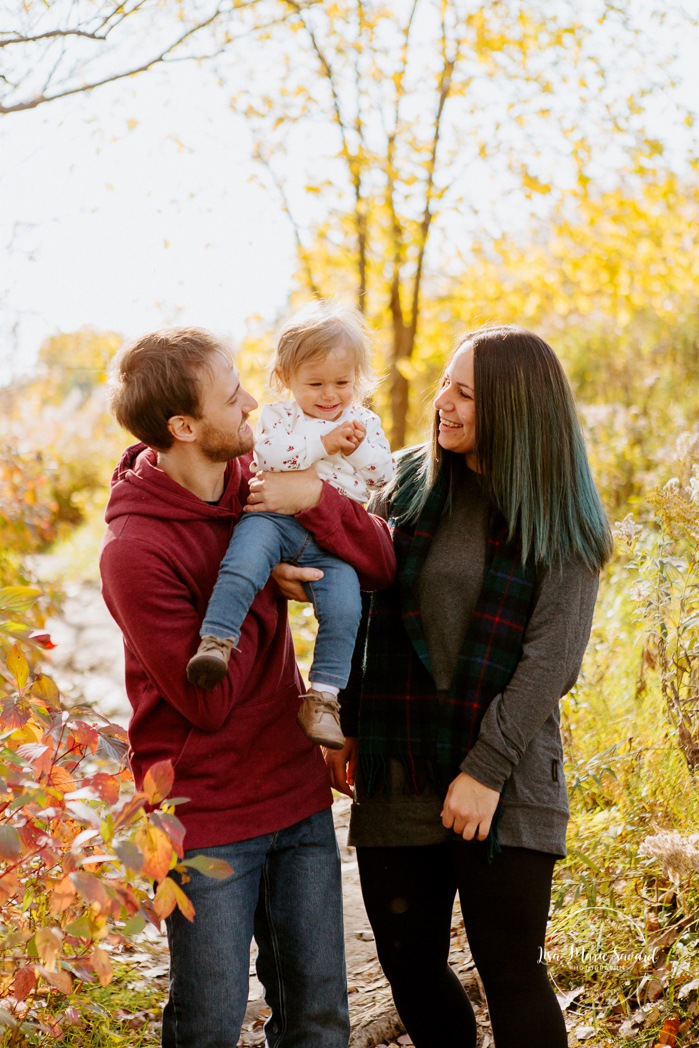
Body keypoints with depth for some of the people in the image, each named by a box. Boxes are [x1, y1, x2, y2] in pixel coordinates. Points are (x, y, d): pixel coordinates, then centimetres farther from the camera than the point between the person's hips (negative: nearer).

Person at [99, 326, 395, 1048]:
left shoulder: (252, 475, -1)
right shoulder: (134, 549, -21)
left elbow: (381, 567, -4)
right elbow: (207, 701, -18)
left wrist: (316, 498, -20)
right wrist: (263, 590, -14)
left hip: (298, 797, 6)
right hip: (207, 820, -6)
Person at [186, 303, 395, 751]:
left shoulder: (365, 422, 20)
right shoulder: (278, 416, 12)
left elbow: (384, 473, 13)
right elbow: (271, 454, -7)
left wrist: (359, 448, -5)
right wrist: (324, 443, -10)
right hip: (276, 516, -2)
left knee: (344, 606, -18)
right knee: (245, 560, -34)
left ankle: (323, 697, -10)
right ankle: (216, 640, -38)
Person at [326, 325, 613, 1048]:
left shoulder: (560, 523, -3)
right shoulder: (411, 484, 7)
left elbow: (551, 657, -10)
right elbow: (367, 613, 11)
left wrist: (487, 770, -16)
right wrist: (348, 726, 5)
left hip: (504, 784, -3)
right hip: (397, 773, 4)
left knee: (510, 973, 1)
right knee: (410, 968, 10)